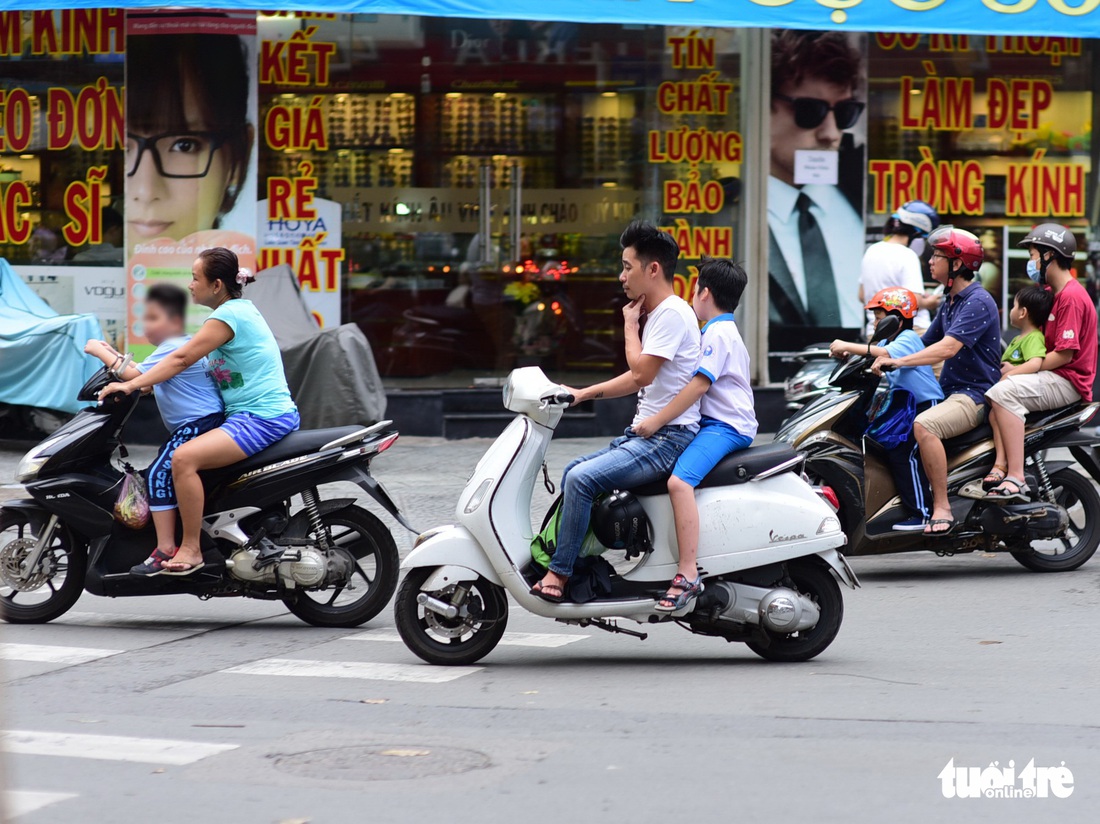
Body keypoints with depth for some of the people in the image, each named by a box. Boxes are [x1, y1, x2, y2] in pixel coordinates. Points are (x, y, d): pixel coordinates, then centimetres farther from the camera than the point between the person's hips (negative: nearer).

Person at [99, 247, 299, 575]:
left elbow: (182, 359, -18)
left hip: (261, 418, -11)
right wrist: (142, 381, 19)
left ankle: (190, 549, -22)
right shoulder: (239, 308, 16)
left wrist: (131, 385, -17)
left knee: (184, 458, -26)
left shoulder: (228, 316, -15)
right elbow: (194, 358, 24)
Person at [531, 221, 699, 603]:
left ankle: (559, 574, -15)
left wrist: (630, 325, -7)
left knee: (581, 479, -21)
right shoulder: (658, 313, 17)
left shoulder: (673, 313, -15)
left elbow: (642, 373, -21)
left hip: (667, 438, -11)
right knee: (573, 472, 12)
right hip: (643, 434, 11)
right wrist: (585, 393, 19)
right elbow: (638, 378, 26)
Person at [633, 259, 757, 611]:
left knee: (679, 481, -32)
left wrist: (657, 421, -24)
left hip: (726, 427, -11)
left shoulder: (717, 333, -12)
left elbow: (700, 384, -23)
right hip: (714, 424, 11)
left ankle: (688, 574, -39)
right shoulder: (725, 330, 23)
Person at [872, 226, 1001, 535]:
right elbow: (924, 345, 23)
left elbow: (948, 347, -27)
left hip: (974, 394, -10)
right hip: (949, 391, 10)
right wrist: (883, 357, 9)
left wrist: (898, 361, -31)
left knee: (924, 425, -35)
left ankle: (942, 508, -33)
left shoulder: (978, 302, -15)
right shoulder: (950, 303, 17)